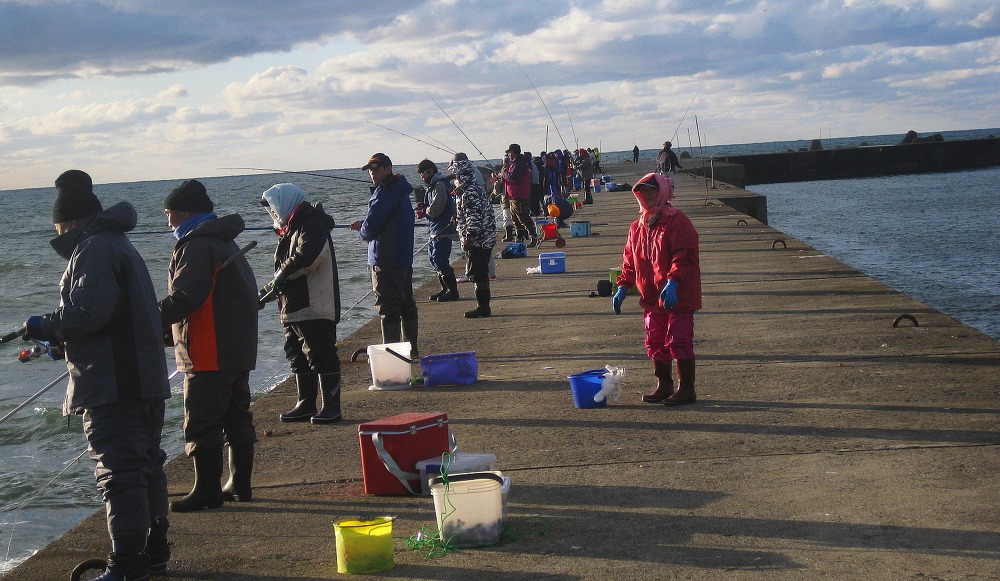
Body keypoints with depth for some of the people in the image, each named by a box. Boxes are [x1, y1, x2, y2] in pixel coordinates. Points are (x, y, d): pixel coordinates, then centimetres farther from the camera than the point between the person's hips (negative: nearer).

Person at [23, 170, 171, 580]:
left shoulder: (94, 249, -13)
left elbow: (89, 313, -23)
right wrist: (58, 333, 17)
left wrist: (47, 325, -6)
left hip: (112, 388, -11)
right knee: (146, 465, 16)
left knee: (118, 472, -8)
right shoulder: (118, 244, 20)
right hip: (144, 381, 11)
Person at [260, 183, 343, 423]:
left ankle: (331, 407, -2)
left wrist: (280, 277, -15)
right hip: (293, 309, 11)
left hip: (315, 308, -11)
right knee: (297, 357, 15)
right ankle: (306, 405, 23)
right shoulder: (291, 230, 21)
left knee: (321, 356, -7)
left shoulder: (312, 227, -13)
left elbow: (305, 258, -29)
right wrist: (268, 291, 11)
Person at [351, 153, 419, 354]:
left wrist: (363, 232, 4)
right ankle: (411, 347, 24)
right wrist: (365, 226, 10)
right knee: (406, 303, 16)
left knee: (387, 307, -7)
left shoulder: (385, 194, -16)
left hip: (385, 262, -10)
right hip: (405, 258, 10)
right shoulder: (401, 191, 15)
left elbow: (370, 227, -19)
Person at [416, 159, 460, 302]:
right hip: (435, 230, 11)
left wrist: (423, 210, -2)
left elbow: (434, 210, -20)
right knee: (433, 258, 14)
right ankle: (445, 289, 21)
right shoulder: (433, 185, 17)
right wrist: (424, 207, 5)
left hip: (443, 231, -11)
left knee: (440, 260, -11)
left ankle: (453, 291, -6)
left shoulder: (439, 186, -16)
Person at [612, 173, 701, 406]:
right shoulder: (638, 227, 14)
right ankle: (664, 385, 24)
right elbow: (630, 260, 19)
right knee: (654, 342, 12)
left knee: (678, 341, -5)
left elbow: (683, 256, -18)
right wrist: (623, 286, 9)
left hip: (679, 296, -7)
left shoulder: (677, 221, -9)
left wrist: (672, 282, -29)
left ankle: (686, 388, 4)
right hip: (651, 298, 7)